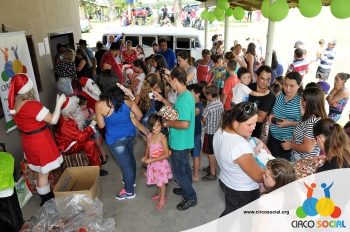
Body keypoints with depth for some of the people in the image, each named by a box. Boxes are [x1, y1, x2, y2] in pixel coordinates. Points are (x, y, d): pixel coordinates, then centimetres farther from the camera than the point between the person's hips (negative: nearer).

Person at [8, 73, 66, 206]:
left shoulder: (13, 103, -2)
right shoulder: (32, 105, -28)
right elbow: (53, 120, -22)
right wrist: (59, 103, -14)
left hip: (28, 140, 8)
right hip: (39, 142, -8)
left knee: (40, 171, 22)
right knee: (43, 172, 8)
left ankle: (46, 196, 39)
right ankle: (46, 201, 24)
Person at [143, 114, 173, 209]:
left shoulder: (162, 137, -24)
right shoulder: (149, 136, -6)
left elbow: (166, 154, -24)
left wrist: (152, 160, -25)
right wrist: (145, 156, -10)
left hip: (161, 163, -5)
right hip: (152, 164, 6)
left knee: (161, 181, 13)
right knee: (157, 180, 24)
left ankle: (162, 198, 34)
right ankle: (159, 193, 49)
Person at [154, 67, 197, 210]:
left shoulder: (184, 98, -28)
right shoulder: (185, 95, 3)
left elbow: (184, 124, -33)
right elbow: (178, 110, 18)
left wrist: (168, 123, -19)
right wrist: (162, 100, 15)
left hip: (180, 142, -10)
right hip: (183, 141, 10)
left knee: (178, 170, 5)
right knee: (184, 166, 25)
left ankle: (191, 197, 20)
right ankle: (186, 188, 44)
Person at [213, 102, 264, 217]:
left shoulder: (220, 131, -9)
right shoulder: (239, 146, -36)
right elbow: (258, 176, -27)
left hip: (226, 182, 8)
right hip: (243, 192, -8)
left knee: (230, 214, 30)